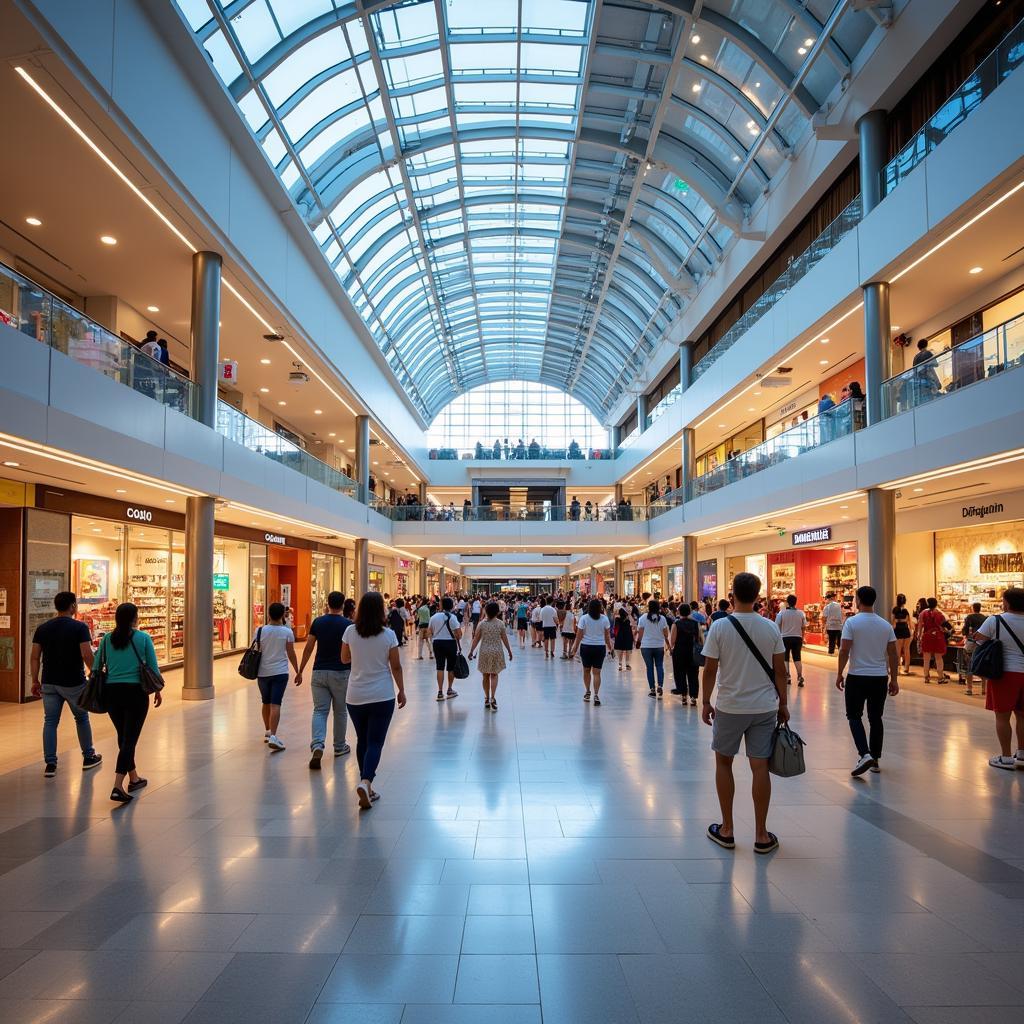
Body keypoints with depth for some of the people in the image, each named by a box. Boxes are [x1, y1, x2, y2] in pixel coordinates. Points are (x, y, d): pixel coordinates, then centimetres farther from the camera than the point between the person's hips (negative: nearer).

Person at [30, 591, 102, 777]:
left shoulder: (42, 628, 3)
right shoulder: (79, 627, -11)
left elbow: (35, 657, 2)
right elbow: (87, 655, -17)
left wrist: (35, 681, 8)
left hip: (49, 683, 3)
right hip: (74, 683, -3)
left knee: (50, 721, 8)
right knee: (82, 718, 13)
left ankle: (50, 764, 6)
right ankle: (88, 757, 24)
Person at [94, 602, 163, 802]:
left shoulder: (107, 639, 3)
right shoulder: (143, 638, -5)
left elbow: (96, 666, 5)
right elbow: (153, 667, -1)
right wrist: (158, 691, 12)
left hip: (111, 692, 4)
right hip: (136, 692, -4)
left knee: (123, 736, 19)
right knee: (130, 738, -3)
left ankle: (134, 778, 32)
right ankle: (117, 786, -15)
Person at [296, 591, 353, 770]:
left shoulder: (318, 622, 0)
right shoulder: (348, 624, -7)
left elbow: (309, 648, 2)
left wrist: (300, 671, 9)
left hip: (319, 672, 2)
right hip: (341, 673, -2)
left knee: (320, 710, 3)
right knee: (340, 711, 14)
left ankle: (317, 745, -18)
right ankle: (339, 747, 26)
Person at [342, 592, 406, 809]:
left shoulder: (350, 632, -5)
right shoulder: (388, 635, -9)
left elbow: (345, 658, 9)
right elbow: (396, 666, -3)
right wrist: (401, 690, 8)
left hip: (355, 697, 3)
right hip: (382, 697, -2)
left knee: (362, 740, 17)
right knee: (375, 742, 1)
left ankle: (366, 787, 23)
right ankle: (365, 781, -20)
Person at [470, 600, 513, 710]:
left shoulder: (482, 624, -5)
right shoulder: (500, 624, -6)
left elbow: (476, 639, -3)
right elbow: (505, 639, -2)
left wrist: (471, 651, 6)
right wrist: (509, 651, 9)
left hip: (484, 652, 1)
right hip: (496, 652, -1)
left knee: (486, 676, 12)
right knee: (494, 675, 4)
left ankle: (487, 699, 19)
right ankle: (492, 698, -11)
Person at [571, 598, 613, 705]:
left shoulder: (584, 618, -10)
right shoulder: (605, 619, -4)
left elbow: (579, 635, -7)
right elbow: (607, 635, 2)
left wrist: (575, 648, 2)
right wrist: (609, 647, 17)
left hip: (586, 647, -1)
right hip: (600, 647, 1)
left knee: (586, 670, 17)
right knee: (597, 672, 2)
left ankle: (587, 692, 28)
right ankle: (596, 695, -6)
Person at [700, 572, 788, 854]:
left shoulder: (719, 626, -11)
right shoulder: (771, 628, -3)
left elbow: (710, 669, -8)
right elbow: (780, 670, 1)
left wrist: (706, 702, 4)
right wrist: (783, 704, 12)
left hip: (730, 707, -2)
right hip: (765, 707, 2)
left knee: (723, 763, 14)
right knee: (760, 767, 7)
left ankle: (727, 831, 20)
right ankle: (761, 836, 14)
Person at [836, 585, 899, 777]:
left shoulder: (852, 622, -10)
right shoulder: (886, 624, 4)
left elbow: (844, 650, -13)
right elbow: (893, 654, 5)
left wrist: (839, 674, -3)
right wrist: (894, 679, 12)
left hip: (857, 677, -4)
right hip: (880, 678, 4)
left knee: (854, 716, 4)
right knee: (876, 718, 13)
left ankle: (865, 755, -13)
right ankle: (875, 759, 20)